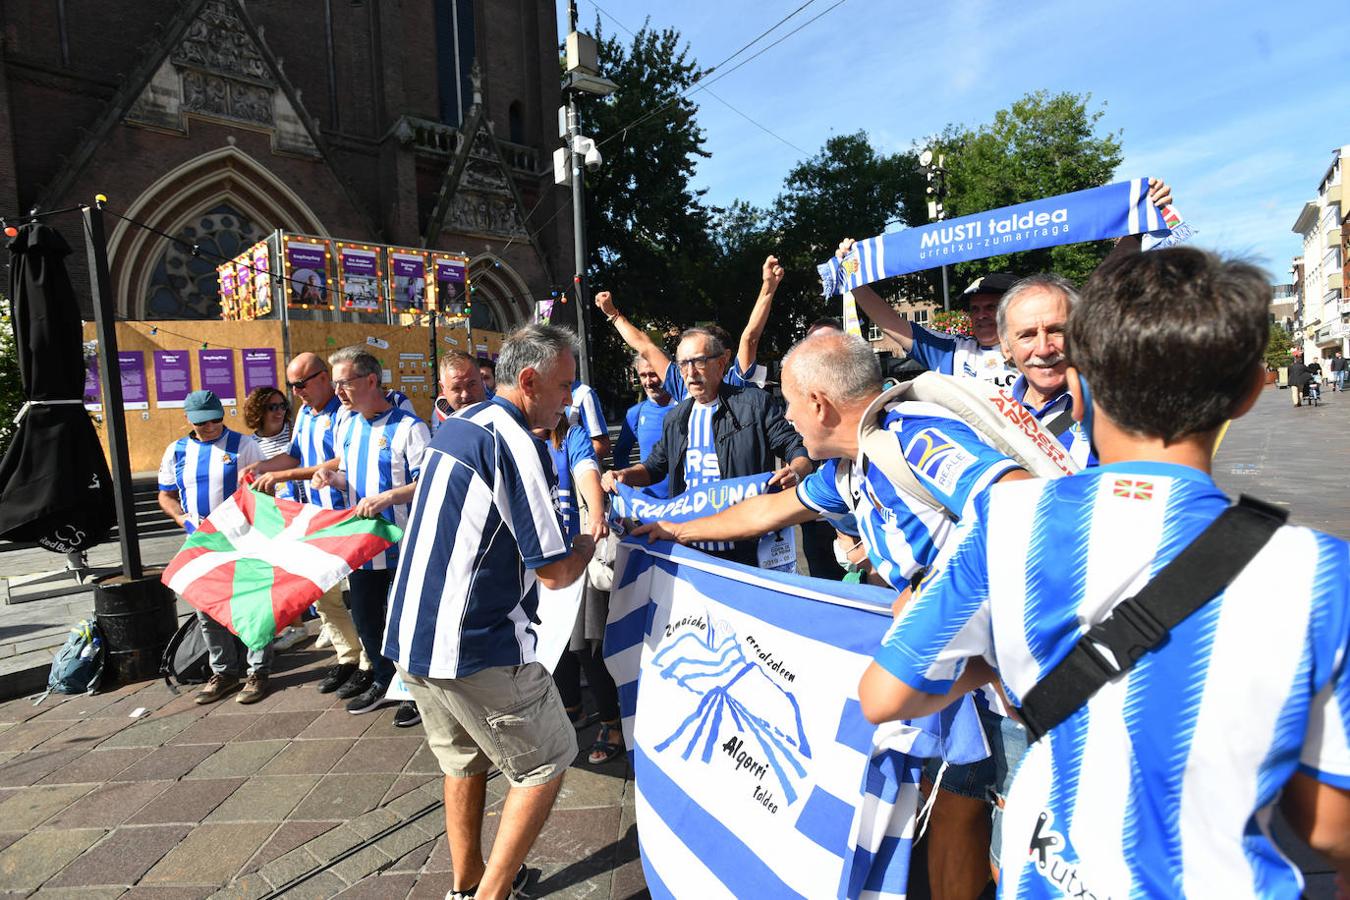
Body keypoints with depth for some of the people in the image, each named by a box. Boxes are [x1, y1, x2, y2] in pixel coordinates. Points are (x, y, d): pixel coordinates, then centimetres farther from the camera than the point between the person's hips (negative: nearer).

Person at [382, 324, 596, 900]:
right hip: (475, 648, -9)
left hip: (409, 637, 9)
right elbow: (555, 571, -18)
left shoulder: (454, 426, 9)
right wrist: (590, 540, 3)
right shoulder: (517, 444, -18)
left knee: (465, 761, 25)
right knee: (546, 762, 10)